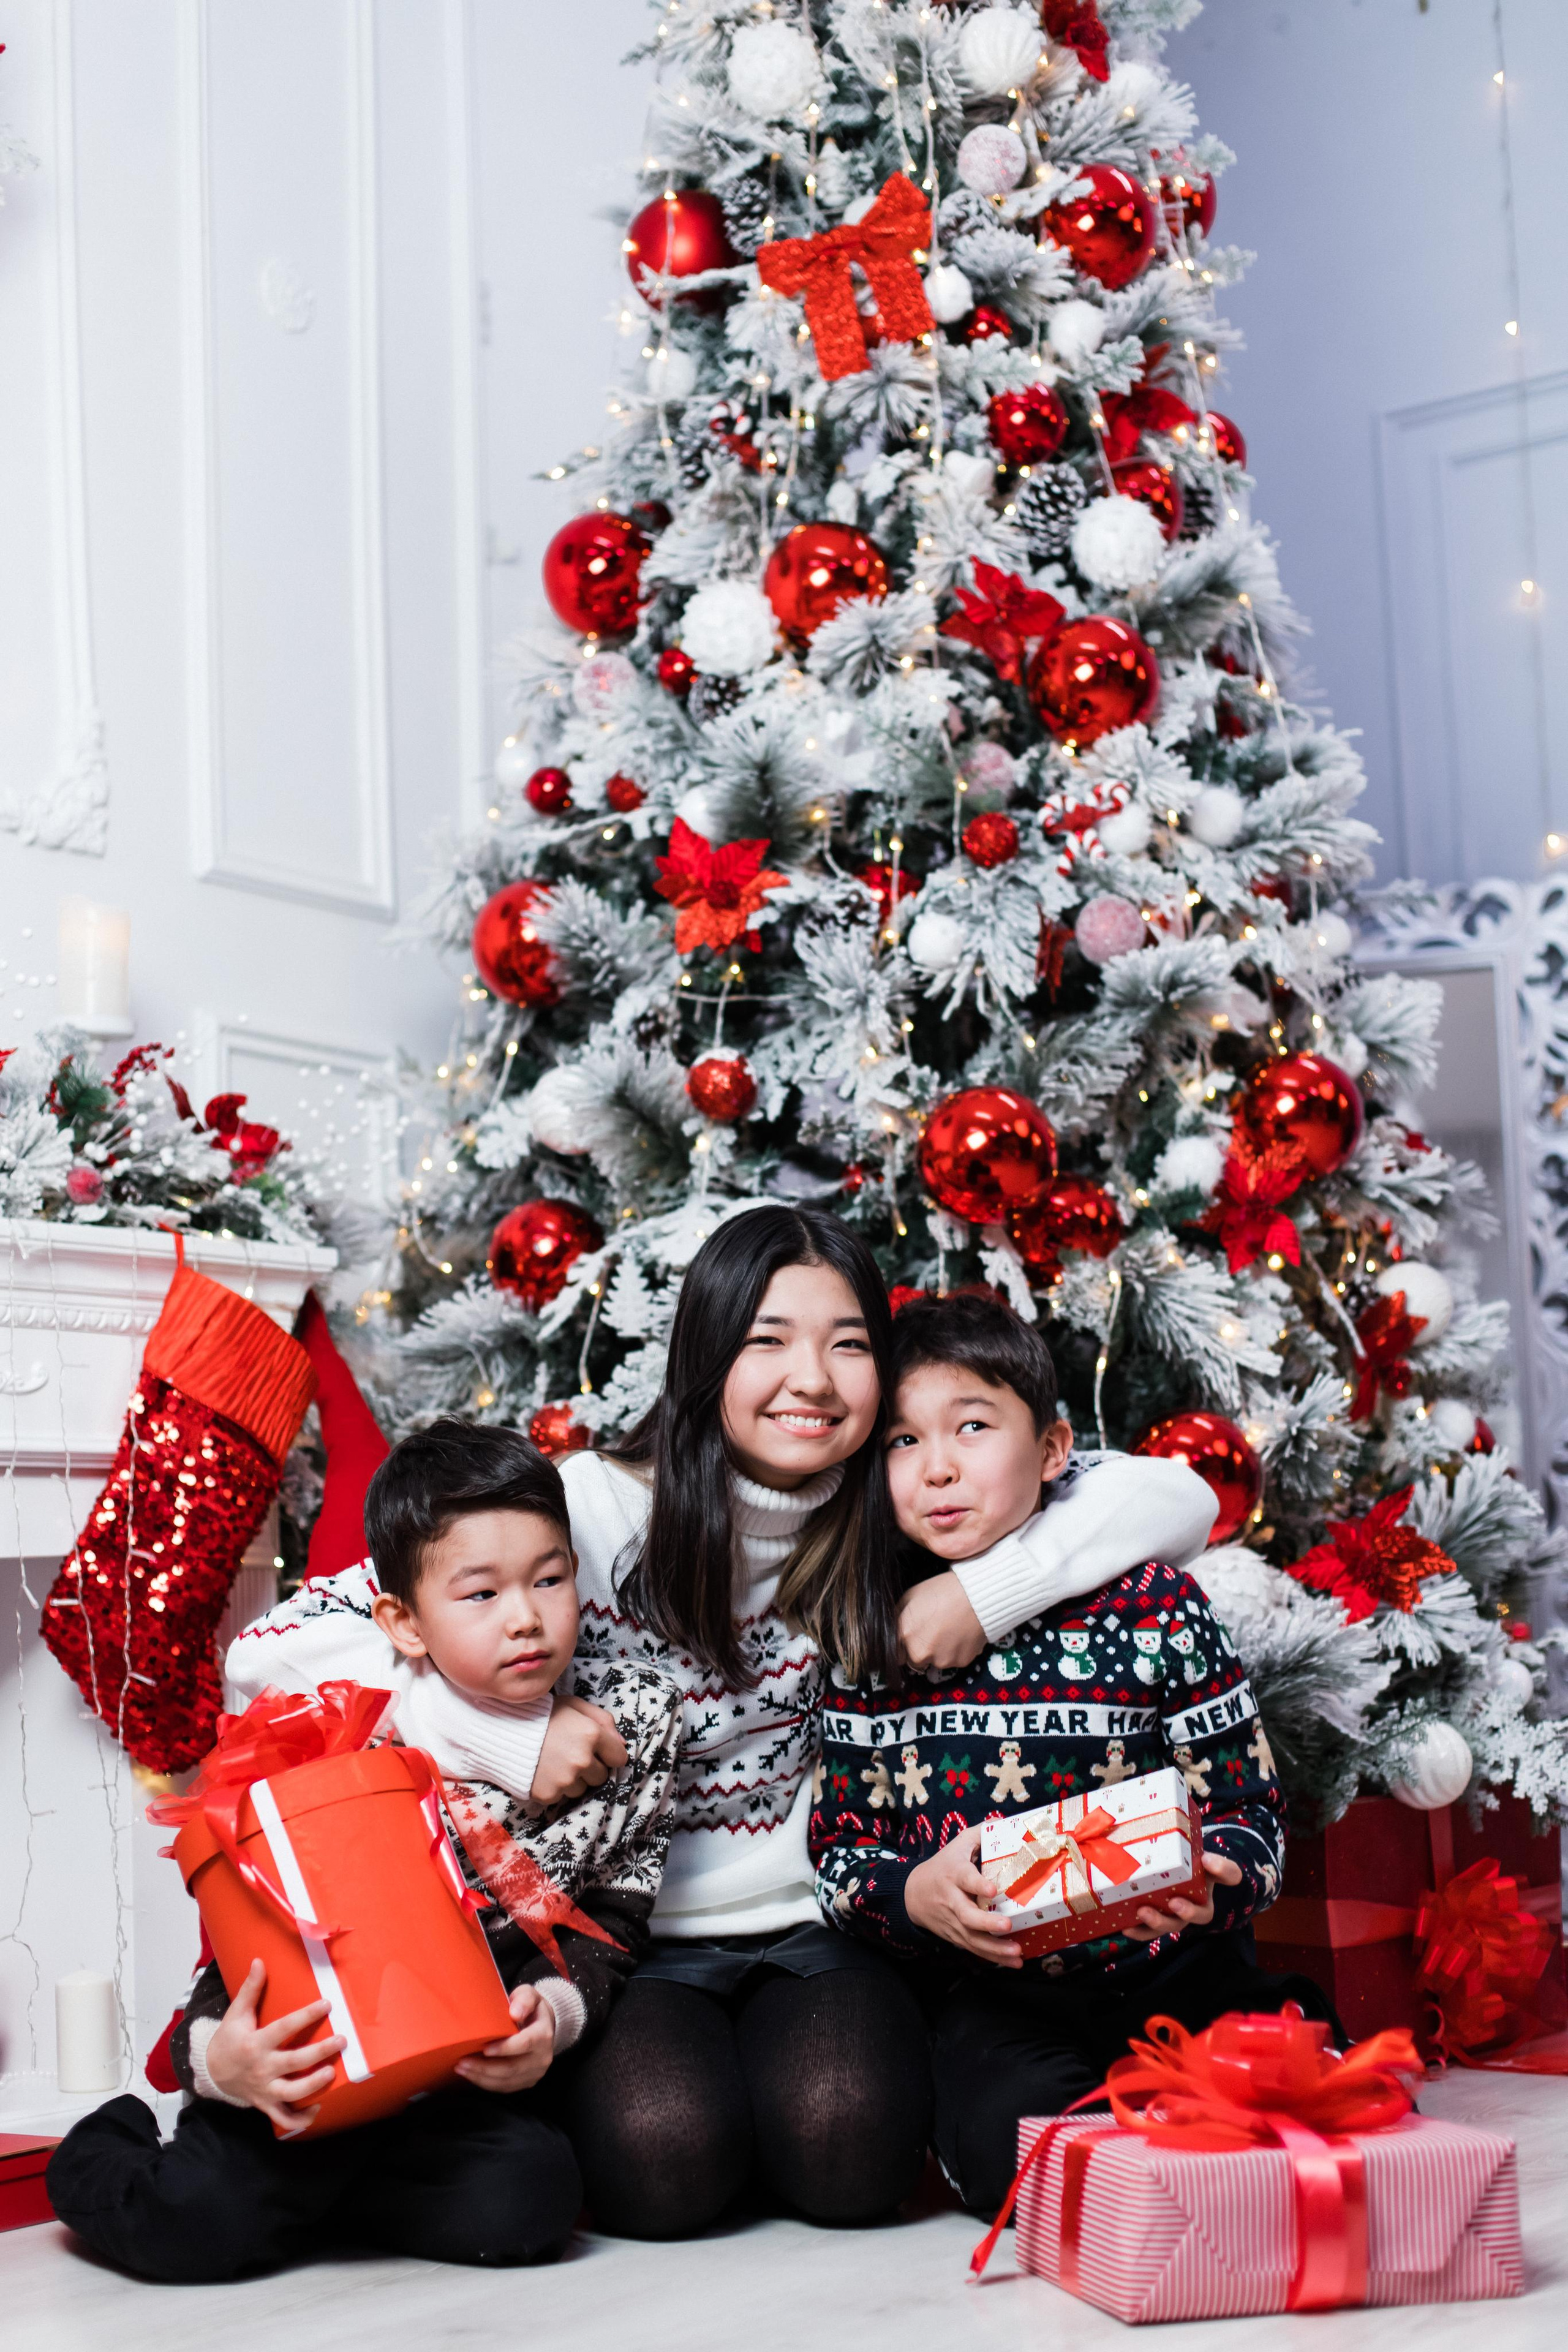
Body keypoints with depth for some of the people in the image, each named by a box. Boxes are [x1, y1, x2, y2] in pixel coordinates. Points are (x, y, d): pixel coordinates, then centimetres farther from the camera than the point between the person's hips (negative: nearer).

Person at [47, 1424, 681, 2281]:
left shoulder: (632, 1725, -5)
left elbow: (613, 1921, 1)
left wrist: (557, 2011, -19)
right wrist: (215, 2051, -30)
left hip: (474, 2072, 3)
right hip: (309, 2064, -3)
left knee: (527, 2204, -26)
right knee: (199, 2227, -23)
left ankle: (305, 2185, 2)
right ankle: (109, 2152, 15)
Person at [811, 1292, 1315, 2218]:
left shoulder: (1158, 1604, -1)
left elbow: (1249, 1808, 0)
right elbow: (840, 1840, 8)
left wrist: (1206, 1886, -22)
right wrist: (914, 1894, -14)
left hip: (1171, 1968, 0)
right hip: (994, 1993, 0)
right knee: (1007, 2149, -30)